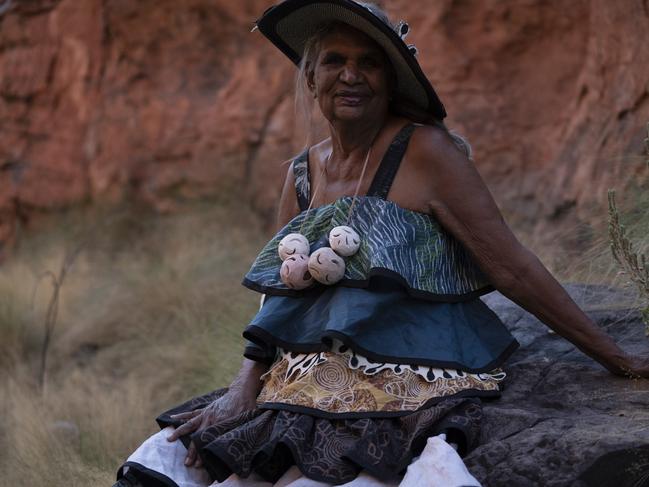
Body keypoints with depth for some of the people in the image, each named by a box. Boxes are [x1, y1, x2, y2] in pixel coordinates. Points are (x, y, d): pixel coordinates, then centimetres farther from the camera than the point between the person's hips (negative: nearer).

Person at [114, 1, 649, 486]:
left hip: (401, 395, -6)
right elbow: (280, 298, 11)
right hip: (307, 387, 6)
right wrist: (243, 390, -5)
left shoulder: (425, 152, -7)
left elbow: (511, 266, -7)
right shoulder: (304, 173, 12)